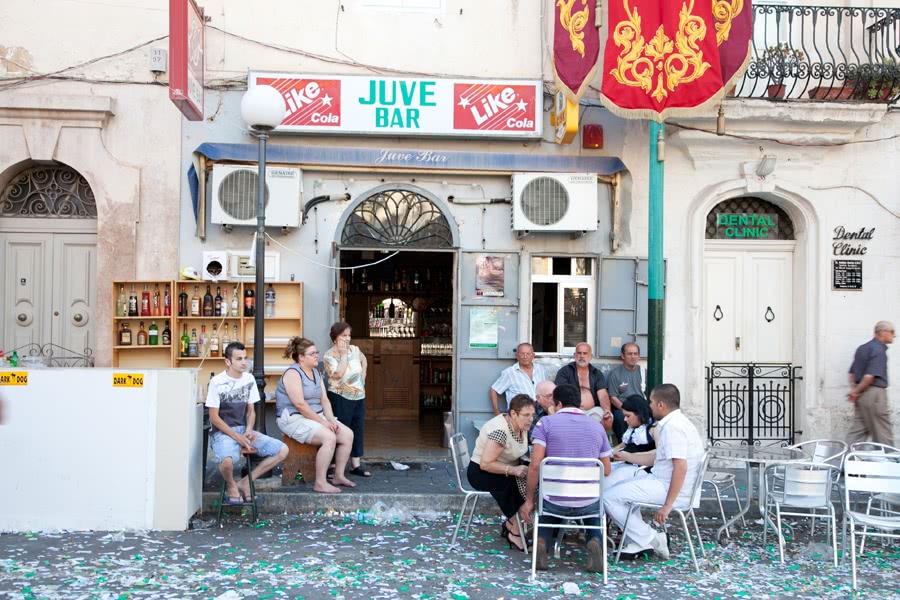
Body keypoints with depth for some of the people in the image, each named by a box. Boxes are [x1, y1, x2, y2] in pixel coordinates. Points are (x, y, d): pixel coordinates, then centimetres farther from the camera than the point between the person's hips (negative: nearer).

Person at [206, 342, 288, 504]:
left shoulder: (249, 379, 7)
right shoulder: (217, 382, -10)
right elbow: (214, 417, -10)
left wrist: (249, 430, -7)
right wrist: (238, 438, -16)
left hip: (244, 430, 6)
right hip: (223, 432, -6)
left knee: (282, 450, -11)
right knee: (227, 461, -38)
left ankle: (245, 482, 2)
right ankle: (231, 486, -2)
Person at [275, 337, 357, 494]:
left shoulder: (317, 373, 14)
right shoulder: (293, 373, -14)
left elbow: (324, 400, 11)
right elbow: (300, 404, -21)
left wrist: (331, 420, -6)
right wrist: (322, 422, -20)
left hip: (316, 416, 9)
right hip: (294, 418, -9)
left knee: (348, 434, -6)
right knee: (329, 437, -29)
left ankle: (339, 476, 3)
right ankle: (320, 483, -21)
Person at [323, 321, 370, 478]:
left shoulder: (355, 350, 5)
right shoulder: (329, 356, -11)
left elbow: (364, 361, 25)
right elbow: (338, 374, -26)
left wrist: (363, 375, 12)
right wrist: (343, 354, -20)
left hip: (359, 397, 6)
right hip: (341, 398, -6)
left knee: (358, 431, 9)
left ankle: (356, 465, 16)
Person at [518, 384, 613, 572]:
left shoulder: (546, 423, -4)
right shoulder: (597, 426, 6)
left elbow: (535, 466, -11)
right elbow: (606, 471, 10)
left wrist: (529, 501, 0)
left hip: (555, 503, -1)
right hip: (588, 504, 2)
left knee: (546, 510, 34)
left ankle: (541, 542, 2)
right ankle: (595, 541, 4)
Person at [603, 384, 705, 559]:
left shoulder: (672, 426, -19)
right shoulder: (675, 423, 15)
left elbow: (680, 467, -27)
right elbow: (656, 458, 24)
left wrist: (667, 505, -25)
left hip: (670, 488, -11)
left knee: (609, 497, -11)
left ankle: (650, 540, -5)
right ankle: (639, 542, 15)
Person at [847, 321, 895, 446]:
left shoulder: (862, 348, 15)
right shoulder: (879, 350, -14)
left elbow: (851, 373, 17)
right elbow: (870, 376, -22)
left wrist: (854, 389, 6)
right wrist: (857, 391, -11)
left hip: (862, 397, 9)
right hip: (874, 393, -9)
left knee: (858, 430, 10)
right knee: (882, 433, 2)